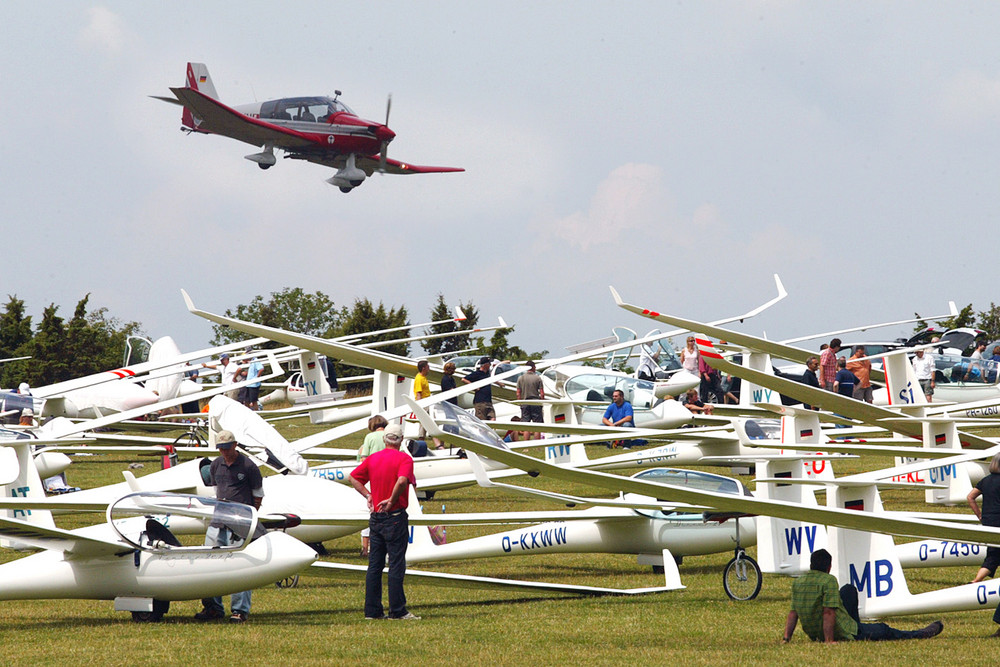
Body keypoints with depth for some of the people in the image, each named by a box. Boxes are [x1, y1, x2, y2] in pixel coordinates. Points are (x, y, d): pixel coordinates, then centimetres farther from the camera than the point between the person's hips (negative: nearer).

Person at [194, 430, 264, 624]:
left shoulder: (248, 466, -3)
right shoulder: (215, 465, 12)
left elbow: (258, 495, 5)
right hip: (218, 521, 6)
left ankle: (240, 610, -4)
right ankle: (213, 607, 13)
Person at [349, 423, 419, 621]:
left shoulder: (373, 458, 8)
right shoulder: (403, 458, -10)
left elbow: (354, 478, 13)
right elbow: (402, 480, -28)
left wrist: (368, 495, 7)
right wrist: (391, 501, -16)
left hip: (376, 517, 6)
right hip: (395, 518, -6)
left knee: (374, 565, 10)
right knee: (396, 565, -3)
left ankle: (372, 610, 11)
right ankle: (398, 611, -3)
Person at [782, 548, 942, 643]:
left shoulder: (797, 583, -2)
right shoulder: (828, 580, -23)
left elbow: (793, 614, -3)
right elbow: (828, 612, -27)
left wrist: (786, 639, -2)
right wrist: (829, 641, -26)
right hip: (840, 633, -7)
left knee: (849, 589, 24)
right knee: (883, 630, 16)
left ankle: (854, 624, 44)